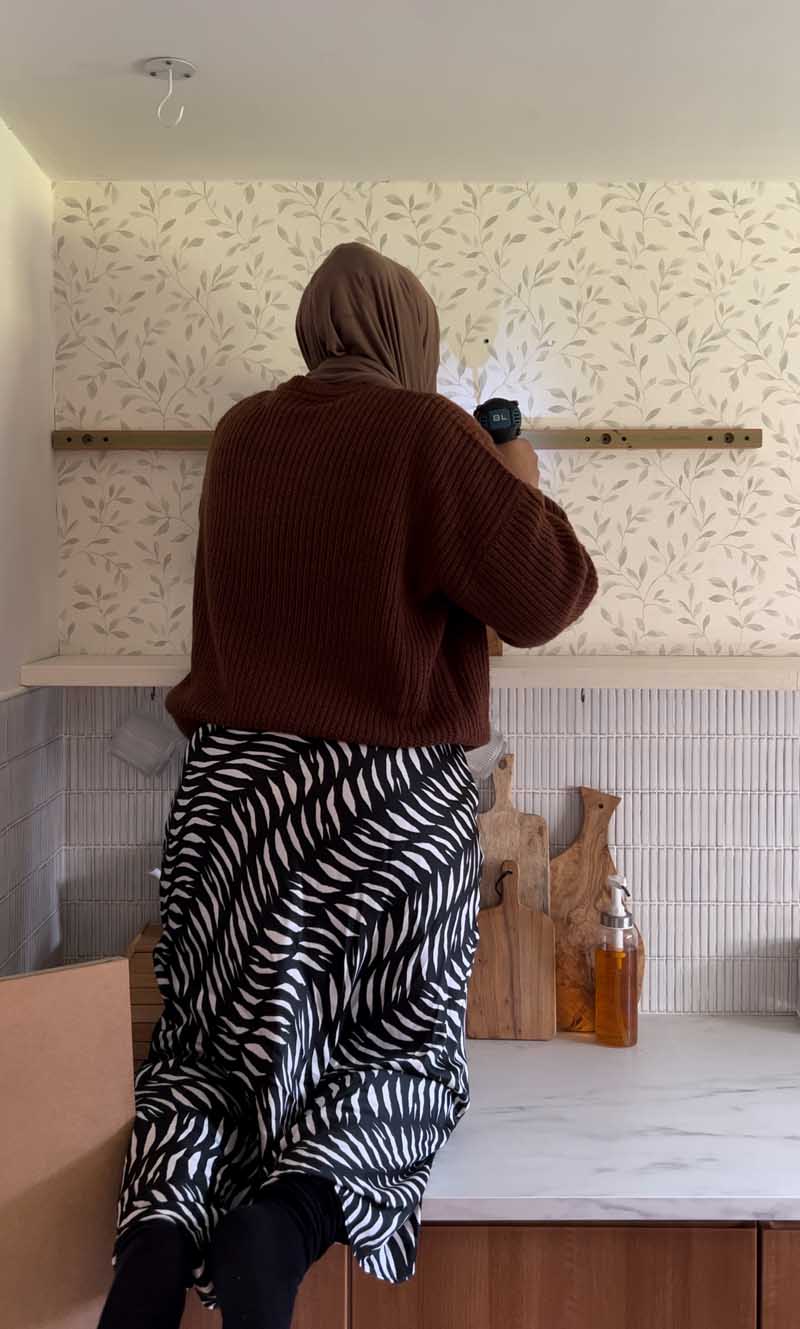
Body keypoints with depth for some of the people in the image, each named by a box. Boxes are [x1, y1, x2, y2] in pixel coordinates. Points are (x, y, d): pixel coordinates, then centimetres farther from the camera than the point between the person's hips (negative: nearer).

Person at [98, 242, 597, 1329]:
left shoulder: (242, 433, 8)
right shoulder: (429, 435, -8)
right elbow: (545, 599, -9)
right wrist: (523, 490, 9)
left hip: (230, 785, 5)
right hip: (388, 800, -4)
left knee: (216, 1046, 16)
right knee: (402, 1051, 12)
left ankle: (163, 1216, -12)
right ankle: (288, 1216, -16)